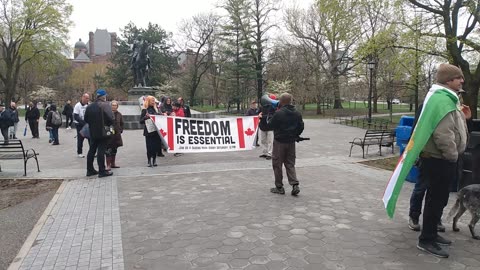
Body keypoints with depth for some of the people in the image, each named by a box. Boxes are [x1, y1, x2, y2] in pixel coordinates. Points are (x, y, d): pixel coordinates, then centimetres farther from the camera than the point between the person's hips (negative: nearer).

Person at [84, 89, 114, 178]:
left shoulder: (89, 106, 7)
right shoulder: (105, 105, -12)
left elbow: (86, 119, 10)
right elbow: (110, 118, -19)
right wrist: (108, 125, 0)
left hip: (92, 133, 6)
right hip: (102, 132, -6)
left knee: (91, 150, 13)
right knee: (101, 151, -4)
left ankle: (90, 170, 21)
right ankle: (102, 171, 0)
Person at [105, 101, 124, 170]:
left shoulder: (119, 114, 9)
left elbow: (121, 124, 18)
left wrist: (120, 131, 7)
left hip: (117, 135, 5)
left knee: (114, 150, 15)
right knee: (108, 150, -5)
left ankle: (113, 163, 26)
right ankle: (108, 165, -1)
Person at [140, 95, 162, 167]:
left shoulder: (155, 109, 13)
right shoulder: (145, 110, -4)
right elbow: (141, 121, -7)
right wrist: (146, 117, -24)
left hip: (156, 131, 5)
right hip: (149, 131, -5)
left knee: (156, 146, 4)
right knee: (149, 147, -2)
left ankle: (154, 160, 16)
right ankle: (149, 161, 10)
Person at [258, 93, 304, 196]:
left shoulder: (278, 113, -16)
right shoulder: (297, 114, 4)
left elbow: (269, 126, -10)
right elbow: (301, 127, 11)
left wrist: (262, 118, 6)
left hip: (279, 142, -5)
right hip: (291, 142, 5)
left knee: (277, 164, 7)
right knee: (290, 164, 13)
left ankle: (279, 187, 13)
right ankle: (295, 185, 0)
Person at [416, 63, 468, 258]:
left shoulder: (446, 97, 15)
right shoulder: (443, 99, -21)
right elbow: (443, 134, -29)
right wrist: (453, 156, -19)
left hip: (441, 158, 11)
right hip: (439, 160, -11)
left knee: (439, 199, 18)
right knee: (436, 200, -3)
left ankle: (432, 233, 30)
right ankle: (426, 240, 7)